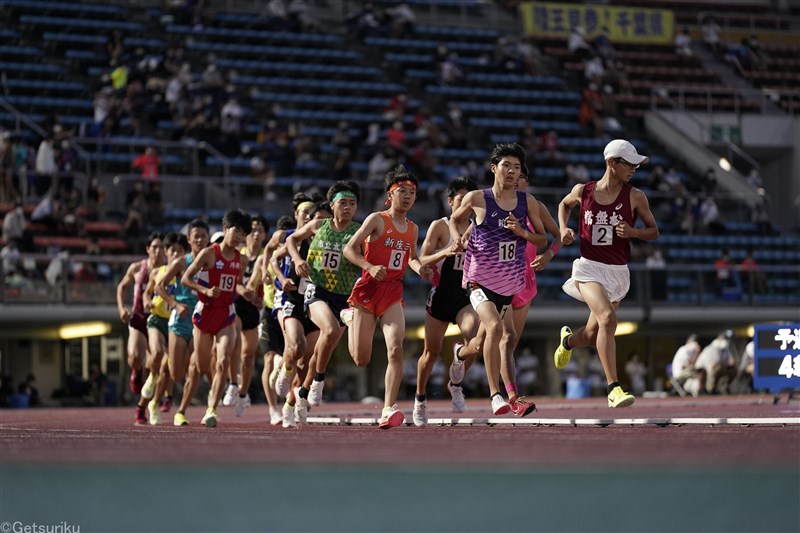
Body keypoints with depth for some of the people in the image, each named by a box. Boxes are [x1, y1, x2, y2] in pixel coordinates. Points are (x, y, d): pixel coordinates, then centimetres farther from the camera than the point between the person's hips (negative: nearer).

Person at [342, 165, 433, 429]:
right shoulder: (377, 220, -5)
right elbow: (349, 249, -8)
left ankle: (388, 409, -21)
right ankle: (350, 318, 37)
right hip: (368, 288, -3)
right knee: (361, 360, 3)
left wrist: (420, 269, 6)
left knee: (395, 349, -19)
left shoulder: (412, 228, 12)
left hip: (393, 292, 4)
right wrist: (370, 267, -24)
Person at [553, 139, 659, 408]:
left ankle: (568, 340, 53)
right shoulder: (583, 191, -1)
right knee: (607, 318, -27)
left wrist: (633, 232, -13)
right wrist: (564, 229, 5)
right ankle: (613, 389, -27)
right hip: (589, 267, -3)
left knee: (593, 335, 12)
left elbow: (654, 231, 7)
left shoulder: (635, 197, -2)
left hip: (618, 272, 3)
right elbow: (565, 204, 22)